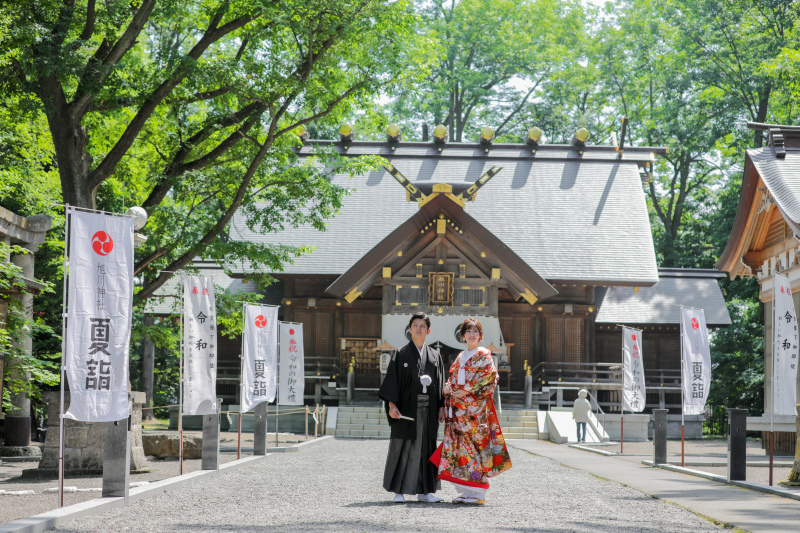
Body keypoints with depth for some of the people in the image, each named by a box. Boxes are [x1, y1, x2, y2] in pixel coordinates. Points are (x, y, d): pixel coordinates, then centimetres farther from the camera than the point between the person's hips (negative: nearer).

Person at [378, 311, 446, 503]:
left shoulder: (435, 356, 12)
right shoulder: (402, 354, 2)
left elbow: (440, 384, 13)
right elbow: (392, 379, -3)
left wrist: (441, 407, 5)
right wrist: (392, 405, -13)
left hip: (428, 409, 3)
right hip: (407, 407, -3)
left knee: (426, 448, 5)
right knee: (402, 448, -2)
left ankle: (424, 491, 10)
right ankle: (399, 491, 3)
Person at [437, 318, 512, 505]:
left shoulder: (484, 356, 1)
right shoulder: (460, 357, 20)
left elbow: (490, 379, -9)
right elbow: (453, 377, 23)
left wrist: (467, 391, -14)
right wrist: (448, 386, 0)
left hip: (476, 407, -6)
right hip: (458, 408, 7)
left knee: (477, 444, -10)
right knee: (459, 445, 2)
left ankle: (479, 493, -8)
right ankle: (466, 492, 8)